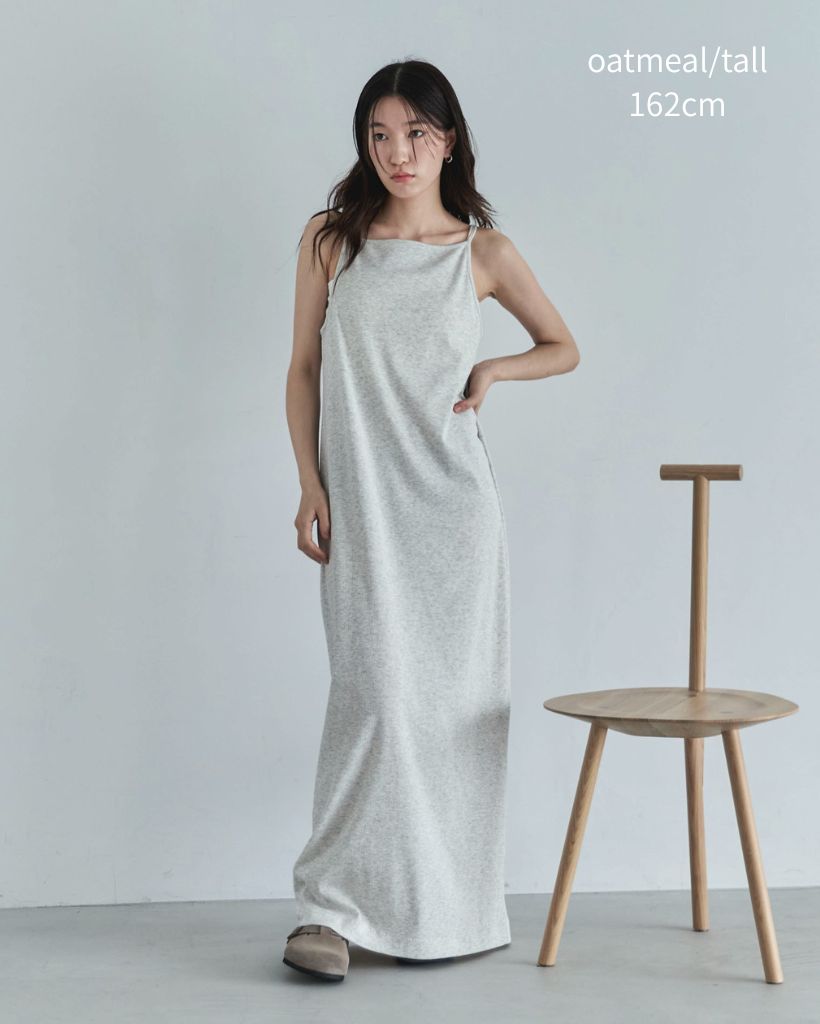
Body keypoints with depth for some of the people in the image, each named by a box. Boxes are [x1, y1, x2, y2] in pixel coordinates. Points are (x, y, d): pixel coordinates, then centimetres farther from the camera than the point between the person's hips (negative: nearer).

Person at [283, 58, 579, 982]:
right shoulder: (330, 238, 4)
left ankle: (452, 906, 16)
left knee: (457, 693, 3)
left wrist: (495, 370, -3)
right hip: (360, 500, -1)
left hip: (453, 498, 1)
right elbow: (304, 367, 6)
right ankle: (332, 907, -2)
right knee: (376, 690, -10)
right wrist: (310, 485, -2)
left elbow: (563, 347, 16)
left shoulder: (485, 252, 4)